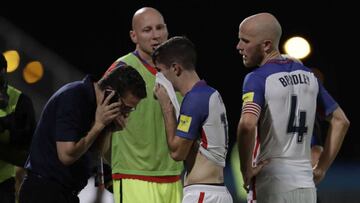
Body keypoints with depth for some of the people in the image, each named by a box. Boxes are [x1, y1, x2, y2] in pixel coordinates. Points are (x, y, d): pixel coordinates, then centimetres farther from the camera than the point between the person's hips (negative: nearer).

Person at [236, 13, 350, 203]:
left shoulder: (257, 78, -9)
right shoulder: (308, 75, 13)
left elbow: (247, 124, -27)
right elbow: (341, 121, 20)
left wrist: (245, 169, -14)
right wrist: (321, 169, 18)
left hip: (274, 185, -7)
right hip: (307, 184, 7)